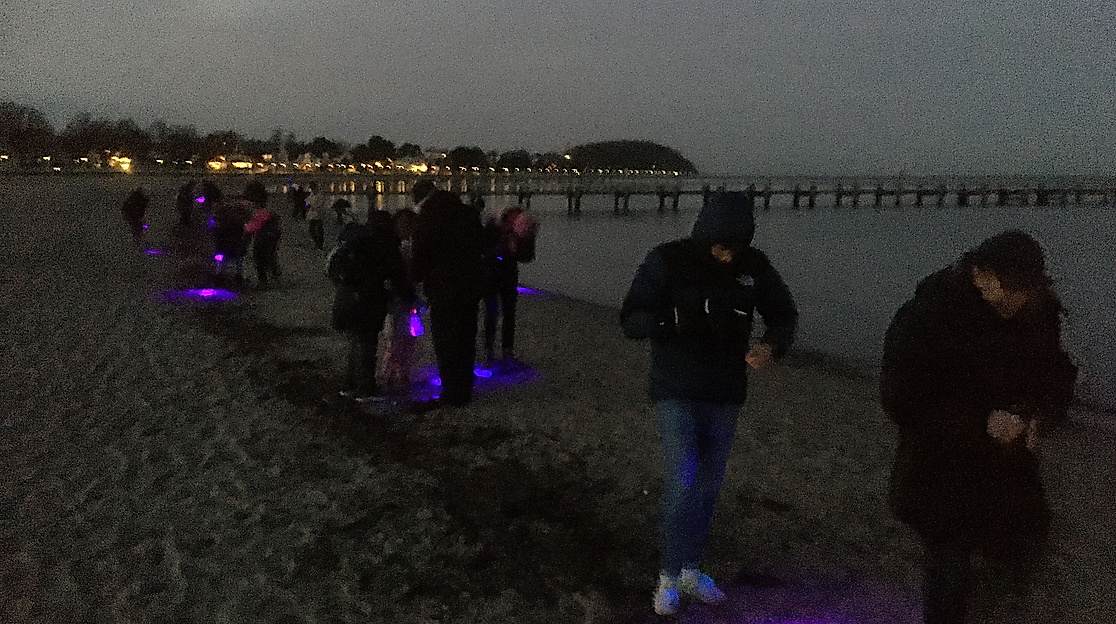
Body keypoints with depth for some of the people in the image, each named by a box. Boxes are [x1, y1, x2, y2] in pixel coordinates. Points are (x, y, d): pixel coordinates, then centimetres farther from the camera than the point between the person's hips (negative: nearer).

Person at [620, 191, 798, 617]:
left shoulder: (754, 266, -4)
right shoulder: (667, 261, -13)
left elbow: (783, 313, 8)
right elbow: (631, 321, -13)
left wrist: (772, 344, -15)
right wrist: (672, 323, -34)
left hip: (726, 395, 4)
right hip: (676, 393, -4)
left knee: (708, 485, 12)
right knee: (682, 482, -11)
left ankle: (691, 570, 31)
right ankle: (668, 578, 9)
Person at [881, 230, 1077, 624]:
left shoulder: (1039, 311, -7)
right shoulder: (924, 317, -22)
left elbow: (1058, 376, 5)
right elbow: (900, 400, -21)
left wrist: (1038, 415, -17)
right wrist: (982, 424, -25)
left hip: (1011, 469, 5)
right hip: (944, 473, -5)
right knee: (950, 575, 0)